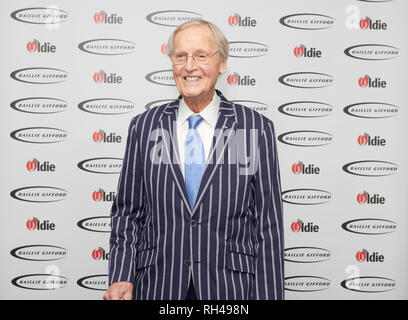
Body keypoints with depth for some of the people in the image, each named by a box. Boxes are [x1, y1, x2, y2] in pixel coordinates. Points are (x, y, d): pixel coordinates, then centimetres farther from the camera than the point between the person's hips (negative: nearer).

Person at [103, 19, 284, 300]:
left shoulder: (257, 129, -3)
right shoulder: (143, 127, 2)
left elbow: (268, 226, -4)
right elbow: (127, 212, 5)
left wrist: (269, 296, -7)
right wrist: (121, 279, -7)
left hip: (230, 288, -1)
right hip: (157, 288, 2)